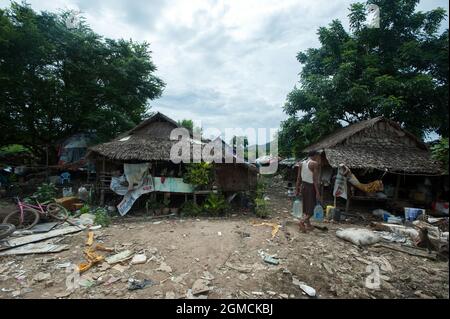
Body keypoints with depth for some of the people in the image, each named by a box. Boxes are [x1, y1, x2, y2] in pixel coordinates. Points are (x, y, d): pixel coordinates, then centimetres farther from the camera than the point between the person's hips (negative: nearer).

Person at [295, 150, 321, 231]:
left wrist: (297, 189, 15)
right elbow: (315, 179, -18)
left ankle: (308, 225, 23)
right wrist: (317, 192, -17)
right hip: (311, 187, -7)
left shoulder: (301, 164, 7)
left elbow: (298, 178, 9)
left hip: (303, 186, 7)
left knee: (306, 207, 14)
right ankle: (302, 221, -16)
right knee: (312, 207, 1)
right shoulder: (315, 164, -12)